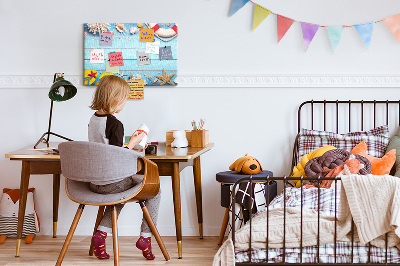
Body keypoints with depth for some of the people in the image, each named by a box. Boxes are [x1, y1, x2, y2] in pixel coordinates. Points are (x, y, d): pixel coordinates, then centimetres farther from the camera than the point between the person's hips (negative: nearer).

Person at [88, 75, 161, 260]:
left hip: (94, 182, 8)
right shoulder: (115, 124, -19)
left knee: (121, 191, 35)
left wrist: (128, 148, 19)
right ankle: (145, 237, 11)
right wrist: (133, 143, -8)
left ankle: (101, 233, 18)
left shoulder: (93, 120, 6)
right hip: (112, 182, -8)